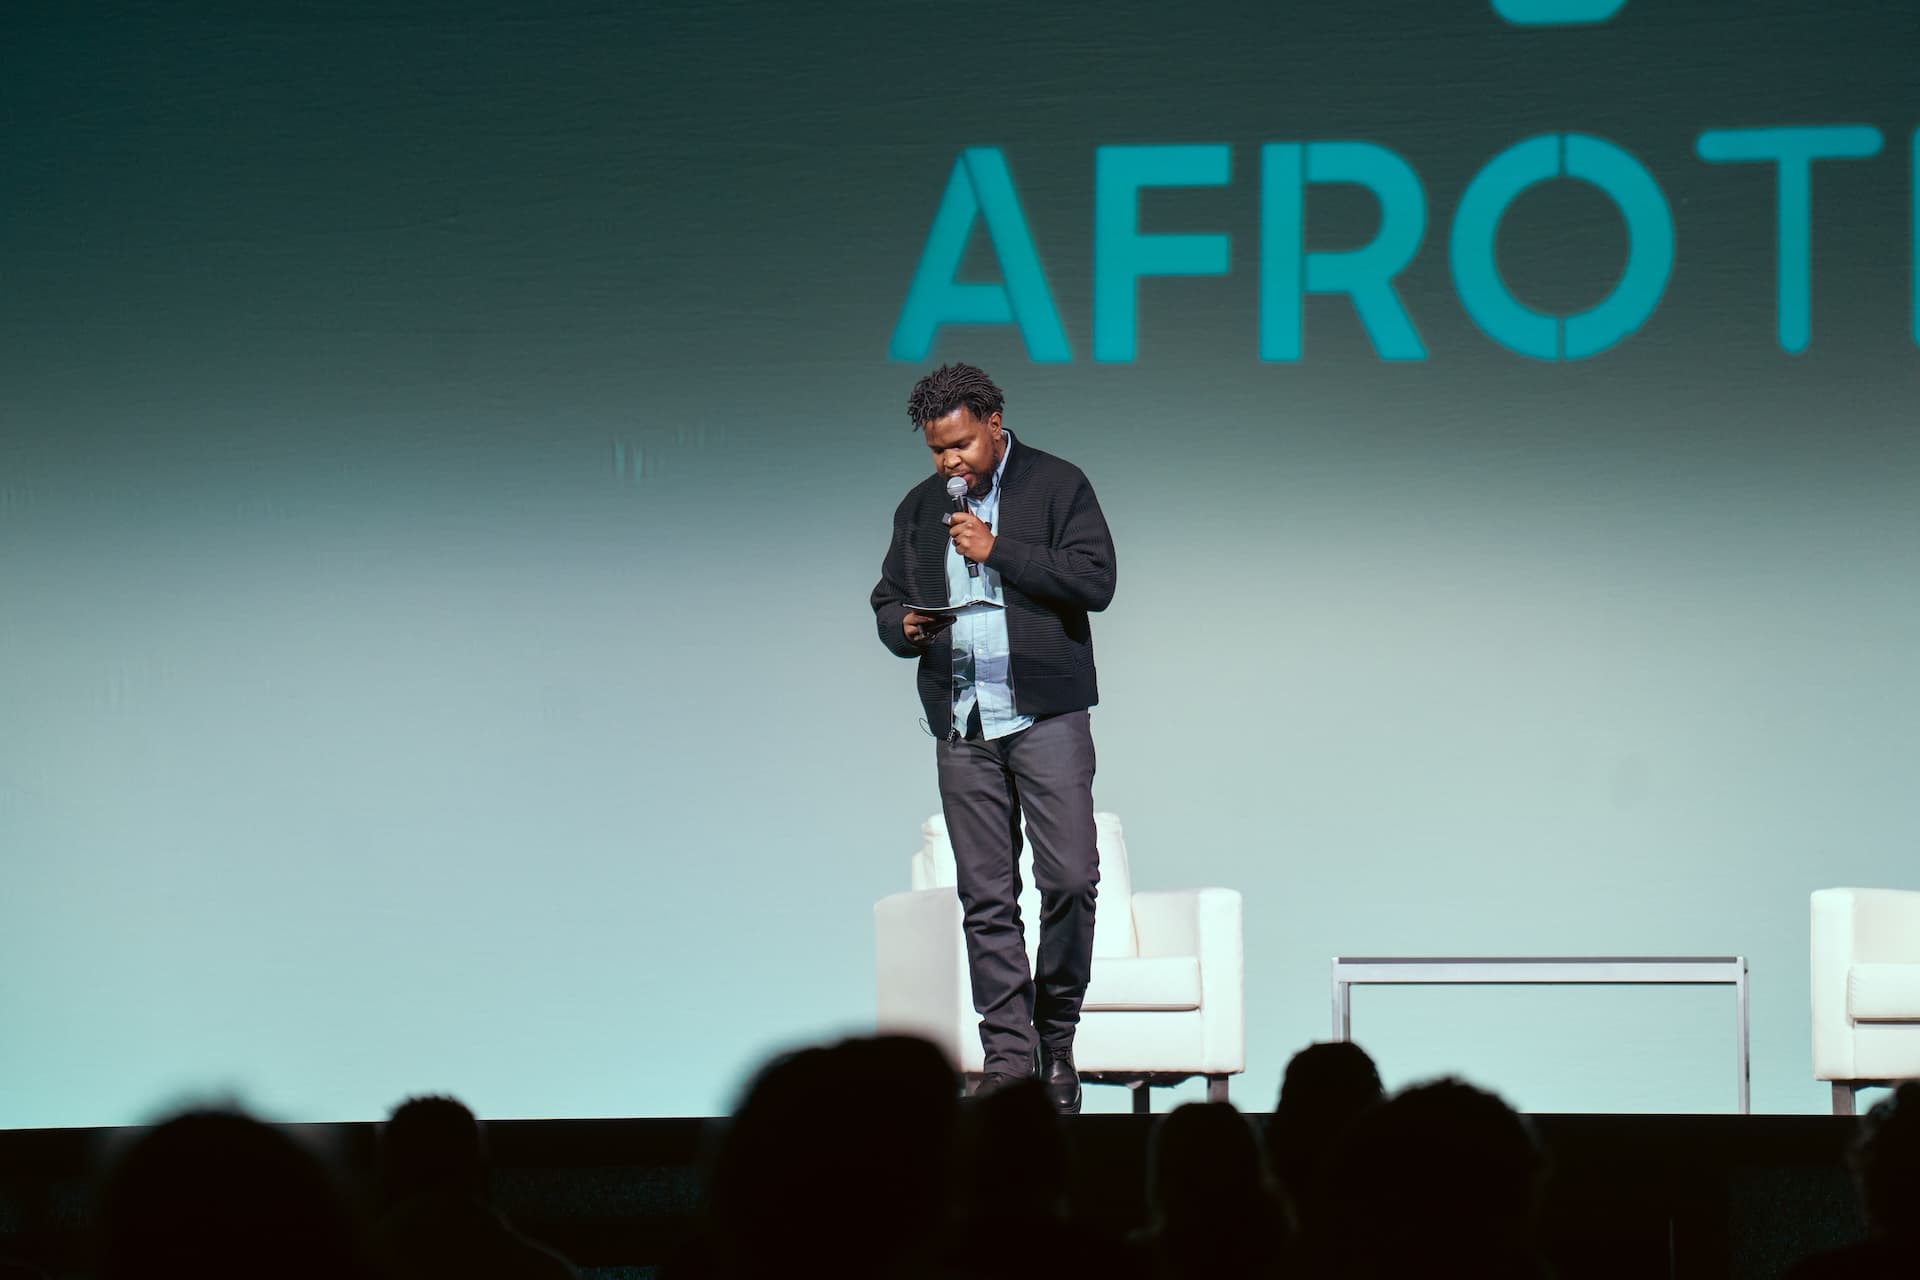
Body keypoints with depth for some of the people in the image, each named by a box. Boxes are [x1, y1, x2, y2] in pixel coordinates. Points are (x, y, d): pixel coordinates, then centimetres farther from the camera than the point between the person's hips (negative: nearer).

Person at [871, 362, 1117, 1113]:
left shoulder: (1058, 486, 2)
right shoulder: (920, 509, 16)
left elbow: (1096, 580, -9)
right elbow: (886, 601, 21)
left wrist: (998, 551, -14)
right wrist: (904, 628, -2)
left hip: (1046, 715, -4)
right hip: (962, 726, 4)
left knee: (1070, 879, -10)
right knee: (986, 896, 1)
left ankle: (1055, 1036, 5)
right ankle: (1009, 1057, 3)